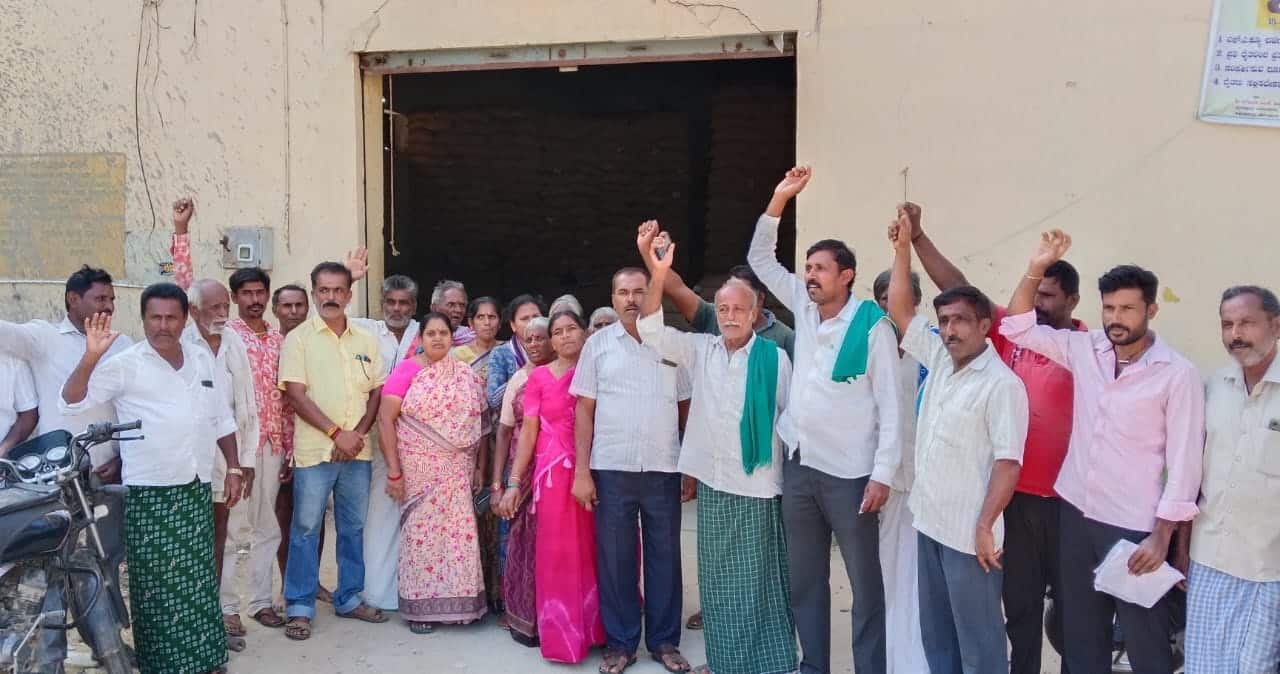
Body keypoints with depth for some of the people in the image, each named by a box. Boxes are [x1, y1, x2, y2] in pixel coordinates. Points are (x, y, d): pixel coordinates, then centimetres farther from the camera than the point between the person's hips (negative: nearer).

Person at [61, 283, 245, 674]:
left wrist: (233, 469, 11)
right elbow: (71, 402, -15)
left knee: (200, 579, 11)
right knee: (157, 585, 0)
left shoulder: (203, 360, 9)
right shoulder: (125, 364, -6)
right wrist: (91, 357, -28)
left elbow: (221, 420, 16)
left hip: (197, 488, 4)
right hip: (149, 494, -4)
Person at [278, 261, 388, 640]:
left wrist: (359, 433, -6)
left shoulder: (366, 341, 9)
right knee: (305, 530, 2)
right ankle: (300, 608, 11)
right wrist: (337, 433, -15)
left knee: (353, 528, 12)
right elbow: (295, 395, -10)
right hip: (314, 451, -4)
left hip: (357, 452, 4)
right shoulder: (299, 339, -2)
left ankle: (349, 599, 24)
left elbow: (377, 393, 9)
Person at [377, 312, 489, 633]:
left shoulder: (468, 376, 7)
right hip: (418, 470, -3)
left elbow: (480, 424, 11)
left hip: (456, 472, 3)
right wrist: (394, 471, -11)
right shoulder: (407, 370, -3)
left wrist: (480, 467, 5)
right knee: (422, 531, 1)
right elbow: (385, 420, -7)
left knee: (459, 532, 1)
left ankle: (457, 602, 14)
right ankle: (420, 607, 13)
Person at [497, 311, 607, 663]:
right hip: (555, 473, -1)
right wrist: (514, 483, -4)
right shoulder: (539, 376, 3)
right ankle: (562, 636, 12)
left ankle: (594, 626, 22)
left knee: (592, 551, 6)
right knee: (558, 555, 1)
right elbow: (528, 432, 1)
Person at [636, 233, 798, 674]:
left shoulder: (775, 357, -4)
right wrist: (658, 276, -20)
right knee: (718, 578, 12)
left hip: (758, 484, -3)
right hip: (712, 481, 3)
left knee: (756, 579, 4)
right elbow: (653, 332, -7)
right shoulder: (700, 351, 4)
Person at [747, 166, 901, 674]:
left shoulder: (873, 327, -9)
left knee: (865, 582, 5)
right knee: (805, 580, 14)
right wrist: (780, 198, 5)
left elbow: (890, 405, -10)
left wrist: (883, 473, -15)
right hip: (799, 465, 6)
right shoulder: (804, 308, 7)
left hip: (850, 473, -6)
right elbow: (760, 259, 14)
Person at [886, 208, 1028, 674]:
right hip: (930, 523, 8)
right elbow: (900, 311, 10)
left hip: (968, 533, -7)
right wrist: (903, 248, 4)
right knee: (936, 633, 17)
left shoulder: (1002, 384, -14)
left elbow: (1008, 462, -18)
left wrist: (985, 526, -21)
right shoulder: (940, 361, 7)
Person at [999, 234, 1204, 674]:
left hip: (1137, 527, -4)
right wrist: (1037, 268, -6)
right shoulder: (1084, 349, 2)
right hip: (1076, 513, 5)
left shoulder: (1178, 374, -11)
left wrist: (1162, 536, -12)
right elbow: (1018, 328, 6)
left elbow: (1184, 461, -10)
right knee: (1080, 634, 16)